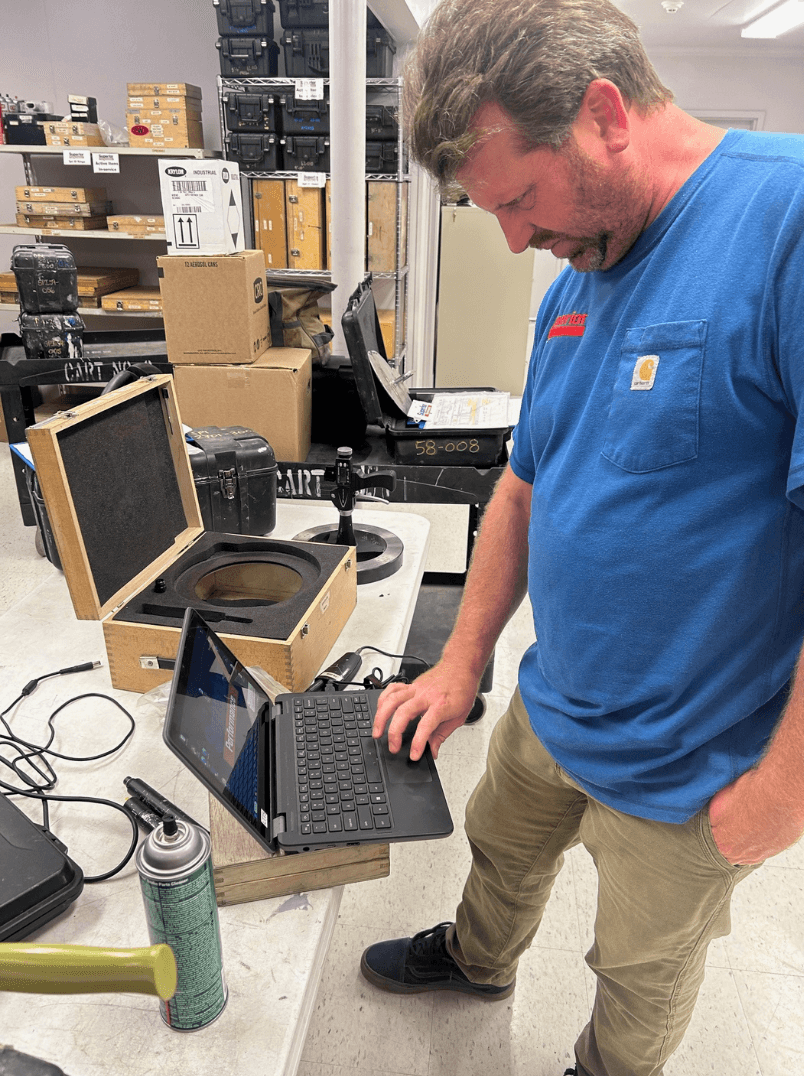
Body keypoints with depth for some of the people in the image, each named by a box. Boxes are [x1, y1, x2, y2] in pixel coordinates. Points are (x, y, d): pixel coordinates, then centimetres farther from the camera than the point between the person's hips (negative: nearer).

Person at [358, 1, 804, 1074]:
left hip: (686, 774, -6)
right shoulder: (576, 283, 1)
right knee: (502, 853, 31)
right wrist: (460, 665, 6)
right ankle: (476, 960, 63)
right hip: (548, 708, 7)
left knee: (644, 971, 22)